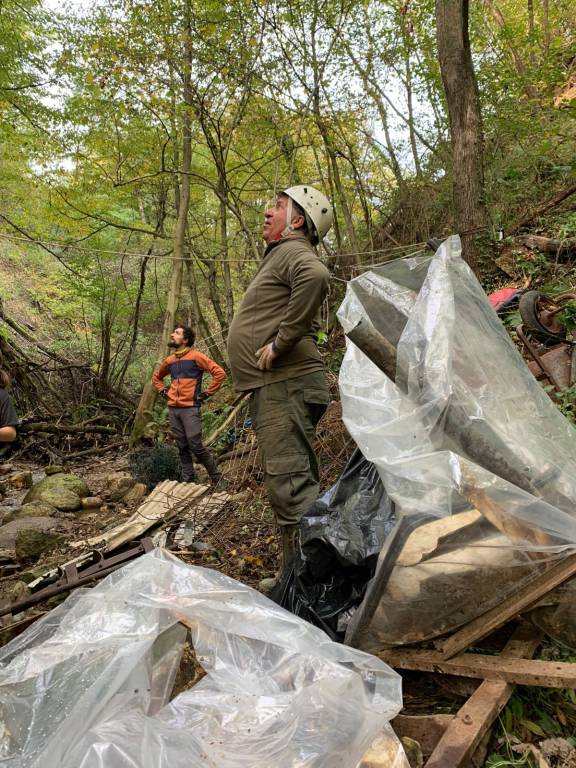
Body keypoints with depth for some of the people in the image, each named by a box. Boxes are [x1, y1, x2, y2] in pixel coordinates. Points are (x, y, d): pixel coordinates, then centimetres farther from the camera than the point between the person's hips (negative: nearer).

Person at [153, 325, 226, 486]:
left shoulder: (196, 356, -4)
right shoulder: (169, 360, 13)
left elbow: (219, 373, -10)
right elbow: (156, 377, 33)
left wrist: (206, 394, -9)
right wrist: (163, 392, 16)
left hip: (190, 408, -6)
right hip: (173, 409, 6)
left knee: (196, 446, -9)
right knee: (182, 447, 8)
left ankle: (216, 477, 6)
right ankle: (188, 481, 15)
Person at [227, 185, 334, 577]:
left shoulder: (293, 251, -7)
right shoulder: (281, 257, 25)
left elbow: (317, 277, -31)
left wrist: (281, 341, -24)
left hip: (285, 385, -11)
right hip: (277, 387, 11)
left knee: (289, 483, -14)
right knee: (298, 482, 15)